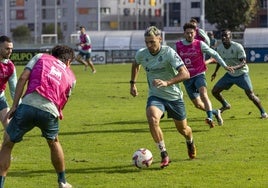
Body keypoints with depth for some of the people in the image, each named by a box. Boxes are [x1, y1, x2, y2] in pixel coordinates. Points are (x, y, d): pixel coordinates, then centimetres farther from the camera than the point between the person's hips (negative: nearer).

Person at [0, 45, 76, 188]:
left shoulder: (40, 57, 20)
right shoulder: (70, 77, 25)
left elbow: (23, 78, 6)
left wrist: (14, 105, 4)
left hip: (28, 105, -2)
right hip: (50, 110, 2)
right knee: (54, 143, 33)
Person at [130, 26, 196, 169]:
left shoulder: (169, 53, -22)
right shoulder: (141, 54, -8)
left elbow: (185, 74, -31)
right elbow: (135, 65, 19)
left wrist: (167, 83, -43)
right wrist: (133, 83, 14)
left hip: (174, 96, -2)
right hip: (155, 96, 2)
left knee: (182, 129, 14)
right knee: (152, 119, -30)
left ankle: (190, 142, 53)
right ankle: (164, 155, -19)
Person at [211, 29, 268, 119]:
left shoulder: (238, 47, -24)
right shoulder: (219, 48, -7)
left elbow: (243, 62, -25)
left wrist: (235, 67, -43)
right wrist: (215, 72, 14)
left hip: (241, 73, -5)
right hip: (229, 74, 5)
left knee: (250, 95, -11)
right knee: (215, 91, 0)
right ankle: (225, 105, 27)